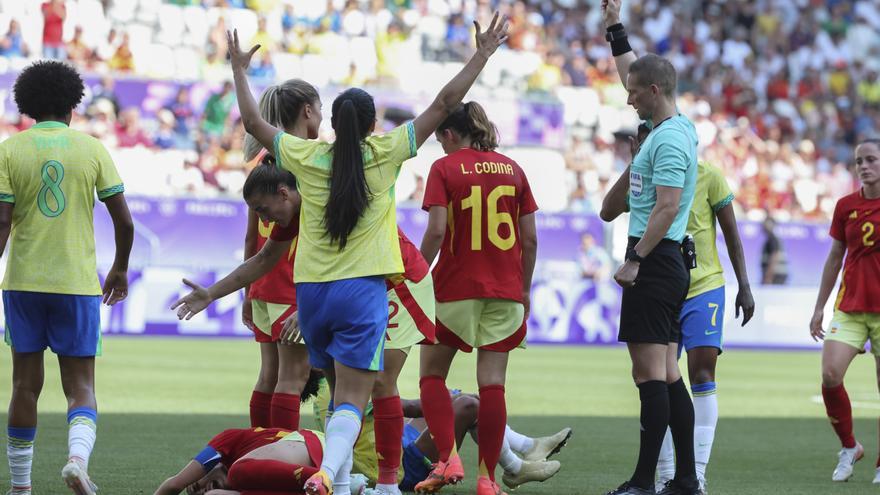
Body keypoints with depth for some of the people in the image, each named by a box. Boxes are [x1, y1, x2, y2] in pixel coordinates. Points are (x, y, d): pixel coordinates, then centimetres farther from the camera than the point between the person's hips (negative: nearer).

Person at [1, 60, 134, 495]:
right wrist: (120, 270, 18)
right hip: (78, 281, -1)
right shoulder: (92, 149, 1)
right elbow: (123, 221, 2)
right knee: (80, 386, 3)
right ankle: (78, 456, -24)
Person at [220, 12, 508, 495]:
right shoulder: (385, 153, -3)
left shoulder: (306, 156, 3)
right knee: (352, 400, -8)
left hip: (311, 291, 4)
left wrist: (239, 69, 29)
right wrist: (481, 56, 8)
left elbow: (253, 121, 16)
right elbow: (444, 104, 1)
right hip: (361, 291, -4)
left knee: (340, 392, 19)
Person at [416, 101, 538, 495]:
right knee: (492, 383, 3)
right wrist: (524, 289, 15)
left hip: (455, 287, -3)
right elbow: (529, 238, 7)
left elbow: (436, 230, -14)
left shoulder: (444, 168, -3)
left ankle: (448, 460, -3)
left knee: (432, 375, 12)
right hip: (504, 292, 3)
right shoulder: (512, 169, 8)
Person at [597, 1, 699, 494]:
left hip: (655, 263, -10)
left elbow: (667, 207, -21)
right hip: (669, 263, 10)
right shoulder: (673, 126, 13)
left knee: (651, 372, -10)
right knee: (667, 373, 9)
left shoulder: (668, 140, -15)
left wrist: (634, 260, -21)